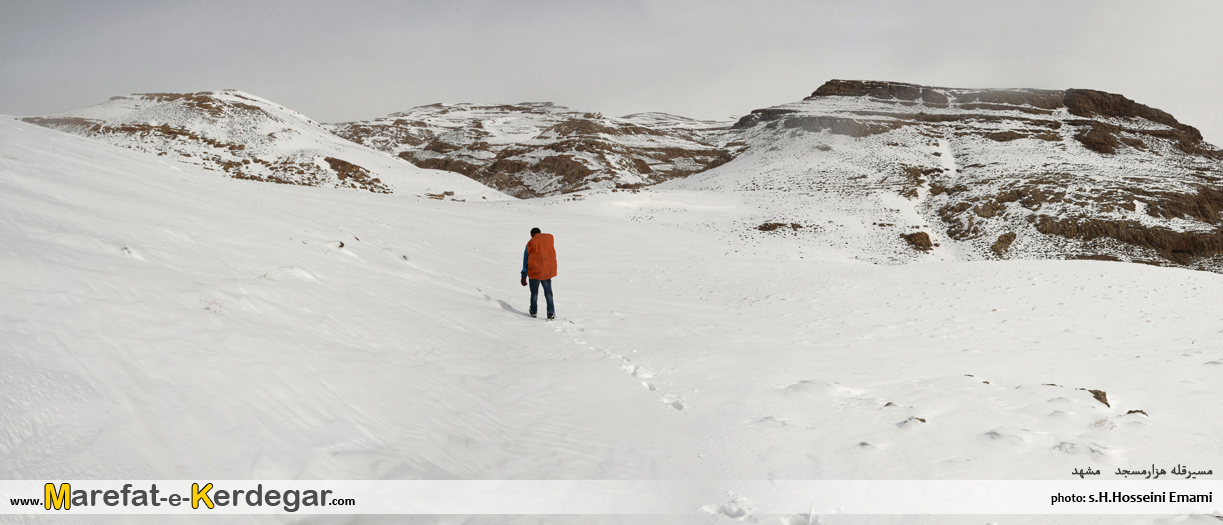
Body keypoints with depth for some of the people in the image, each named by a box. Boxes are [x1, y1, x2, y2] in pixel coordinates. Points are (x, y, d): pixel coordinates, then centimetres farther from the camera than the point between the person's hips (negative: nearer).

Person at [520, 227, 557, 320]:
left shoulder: (530, 243, -4)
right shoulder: (549, 238, 0)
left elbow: (525, 261, -1)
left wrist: (524, 276, 3)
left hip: (535, 272, -2)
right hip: (548, 271, 2)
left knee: (534, 293, 15)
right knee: (548, 293, 10)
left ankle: (533, 312, 23)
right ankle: (551, 313, 1)